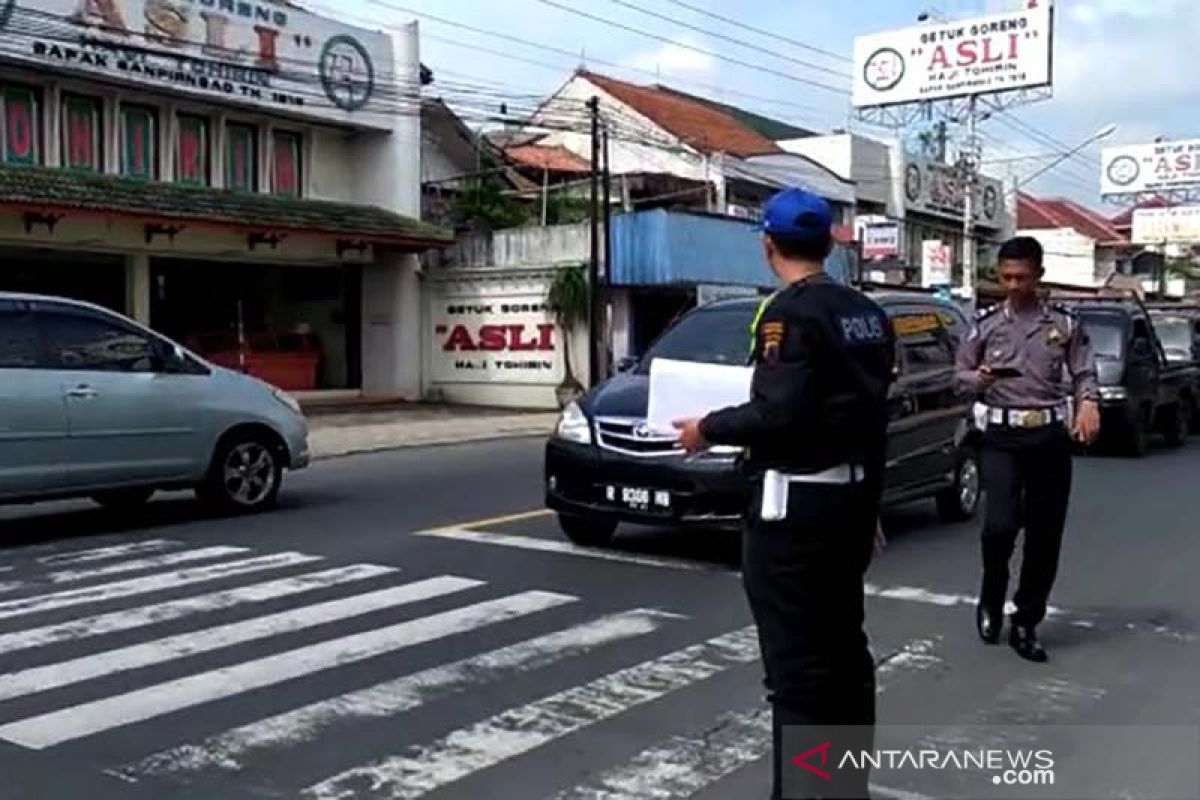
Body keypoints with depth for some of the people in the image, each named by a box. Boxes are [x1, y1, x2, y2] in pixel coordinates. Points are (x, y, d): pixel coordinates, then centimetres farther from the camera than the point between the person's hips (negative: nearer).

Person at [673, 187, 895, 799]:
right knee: (843, 646, 17)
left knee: (796, 660, -3)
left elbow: (779, 413, -24)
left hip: (795, 503, -9)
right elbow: (872, 417, 14)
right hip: (850, 496, 9)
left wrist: (709, 428, -8)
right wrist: (869, 504, 21)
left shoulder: (789, 312, -14)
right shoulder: (867, 313, 11)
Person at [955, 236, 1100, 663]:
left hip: (1050, 435, 1)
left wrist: (1088, 403, -13)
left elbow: (1085, 373, 6)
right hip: (1002, 436, -1)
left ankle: (1026, 625, 17)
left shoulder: (1064, 323, 6)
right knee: (1000, 524, -16)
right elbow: (961, 375, 11)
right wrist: (980, 379, -11)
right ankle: (991, 598, 14)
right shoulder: (986, 324, 5)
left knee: (1045, 536, 3)